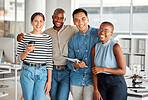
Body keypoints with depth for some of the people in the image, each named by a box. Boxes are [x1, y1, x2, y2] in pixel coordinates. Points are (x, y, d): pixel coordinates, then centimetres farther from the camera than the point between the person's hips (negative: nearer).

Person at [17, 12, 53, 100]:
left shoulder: (47, 38, 5)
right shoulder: (24, 37, 2)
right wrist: (26, 51, -15)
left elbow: (49, 61, 3)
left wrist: (49, 80, -1)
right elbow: (20, 57, 7)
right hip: (27, 72, 0)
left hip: (42, 73, 0)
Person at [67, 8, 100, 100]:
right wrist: (75, 65, -14)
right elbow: (69, 61, 9)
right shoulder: (73, 40, 7)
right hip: (76, 80, 3)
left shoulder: (98, 34, -2)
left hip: (92, 79, -3)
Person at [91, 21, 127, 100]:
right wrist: (96, 90, -3)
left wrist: (103, 69, -19)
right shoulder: (95, 48, 2)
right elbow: (94, 72, 4)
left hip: (116, 84, -4)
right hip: (101, 83, 4)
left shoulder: (115, 47, -12)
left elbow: (123, 71, -14)